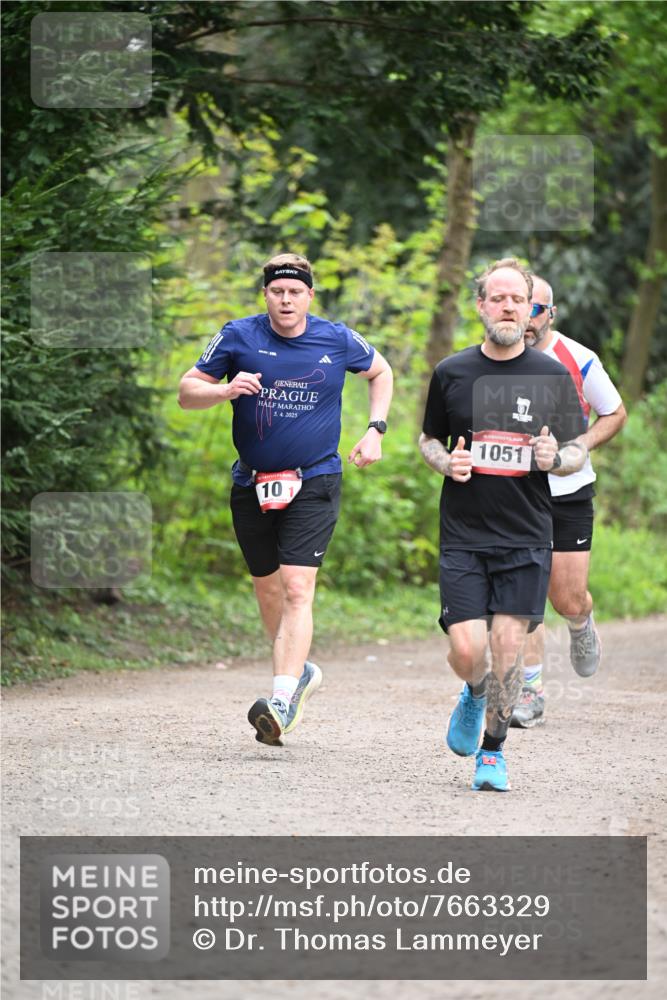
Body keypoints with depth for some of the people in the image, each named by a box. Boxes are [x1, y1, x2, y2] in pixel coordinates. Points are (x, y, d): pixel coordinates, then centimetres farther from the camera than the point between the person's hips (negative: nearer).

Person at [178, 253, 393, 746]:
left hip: (314, 482, -2)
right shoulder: (239, 336, -3)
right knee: (268, 589, 12)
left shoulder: (338, 340, -1)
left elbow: (381, 372, 19)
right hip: (253, 484, 3)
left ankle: (283, 699, -24)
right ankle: (301, 670, 36)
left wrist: (375, 430, 8)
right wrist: (226, 390, -18)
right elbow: (187, 392, 2)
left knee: (297, 589, -16)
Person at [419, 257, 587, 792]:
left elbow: (579, 450, 9)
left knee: (509, 643, -5)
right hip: (464, 534, 0)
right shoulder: (451, 373, 4)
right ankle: (475, 695, 28)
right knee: (467, 649, -8)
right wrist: (446, 462, -5)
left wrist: (555, 458, -14)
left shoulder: (553, 376, 2)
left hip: (526, 537, 0)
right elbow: (428, 438, 17)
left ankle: (493, 749, 14)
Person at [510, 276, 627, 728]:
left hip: (568, 492, -1)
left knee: (569, 600, -1)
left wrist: (579, 447, -13)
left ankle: (583, 626, 36)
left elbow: (615, 414, 3)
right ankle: (531, 691, 1)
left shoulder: (578, 360, -8)